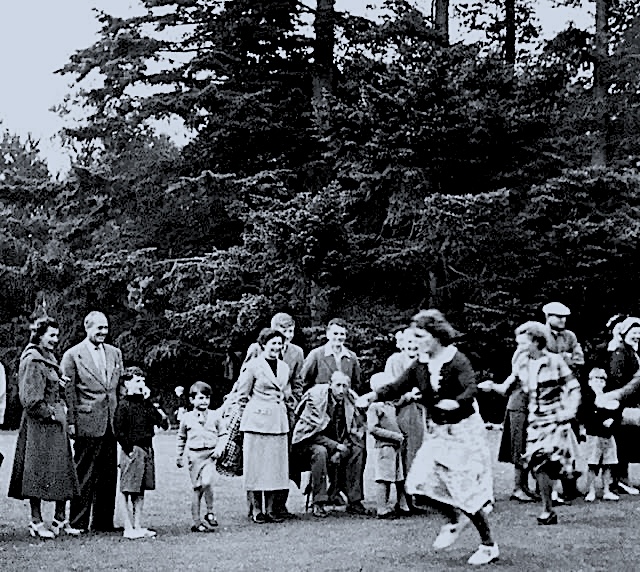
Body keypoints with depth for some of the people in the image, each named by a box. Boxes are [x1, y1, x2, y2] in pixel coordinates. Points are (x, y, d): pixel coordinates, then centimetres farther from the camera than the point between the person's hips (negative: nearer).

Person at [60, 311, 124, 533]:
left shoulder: (115, 353, 14)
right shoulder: (73, 355, -2)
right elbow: (68, 391, -5)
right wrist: (70, 422, -10)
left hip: (111, 421, 5)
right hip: (87, 422, -5)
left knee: (109, 474, 8)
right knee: (84, 475, -1)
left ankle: (103, 521, 16)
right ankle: (78, 523, 5)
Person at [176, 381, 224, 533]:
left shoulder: (215, 416, 4)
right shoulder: (187, 418, 5)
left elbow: (222, 434, 11)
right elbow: (181, 438, 17)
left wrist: (219, 448, -4)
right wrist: (179, 456, 20)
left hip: (210, 455, -1)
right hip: (194, 455, 1)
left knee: (207, 482, -22)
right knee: (197, 488, 2)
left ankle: (210, 512, -1)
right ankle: (196, 522, 10)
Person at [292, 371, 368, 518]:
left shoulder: (351, 399, -6)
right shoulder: (316, 397, -19)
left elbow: (356, 433, -1)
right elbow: (311, 431, -20)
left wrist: (342, 450, -18)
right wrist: (336, 446, -26)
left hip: (336, 443, 5)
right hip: (308, 441, -5)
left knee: (359, 451, -19)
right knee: (320, 452, -35)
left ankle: (354, 501, -15)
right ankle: (318, 504, -30)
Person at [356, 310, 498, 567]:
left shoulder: (457, 361, -17)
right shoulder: (420, 365, 1)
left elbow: (471, 389, -30)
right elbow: (398, 387, 1)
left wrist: (456, 402, -50)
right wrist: (373, 396, -16)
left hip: (464, 429, -6)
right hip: (438, 431, 6)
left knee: (468, 490, -6)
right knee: (422, 481, -5)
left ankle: (489, 546, 11)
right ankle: (455, 519, 21)